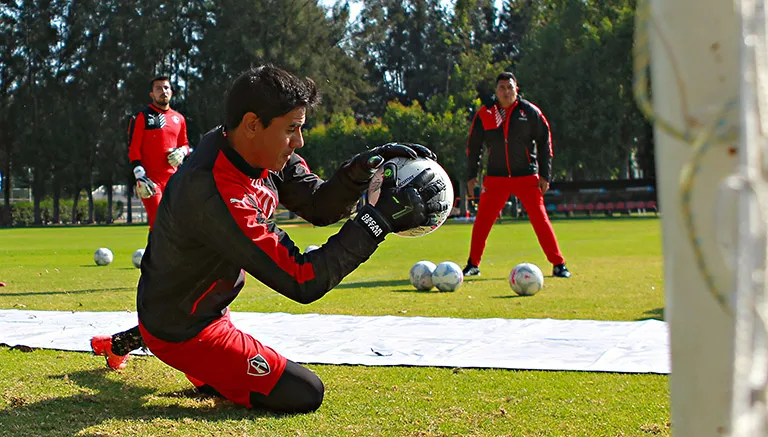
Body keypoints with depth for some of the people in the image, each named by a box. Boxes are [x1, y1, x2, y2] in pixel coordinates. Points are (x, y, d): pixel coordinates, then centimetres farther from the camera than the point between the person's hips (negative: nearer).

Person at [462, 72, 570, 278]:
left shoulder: (529, 111, -2)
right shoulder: (485, 114, 2)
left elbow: (544, 142, 2)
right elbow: (473, 145, 11)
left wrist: (545, 175, -3)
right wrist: (472, 175, 6)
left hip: (527, 176, -1)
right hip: (495, 177, 2)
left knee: (540, 219, -4)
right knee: (482, 221, -1)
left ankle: (558, 264, 4)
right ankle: (473, 265, 13)